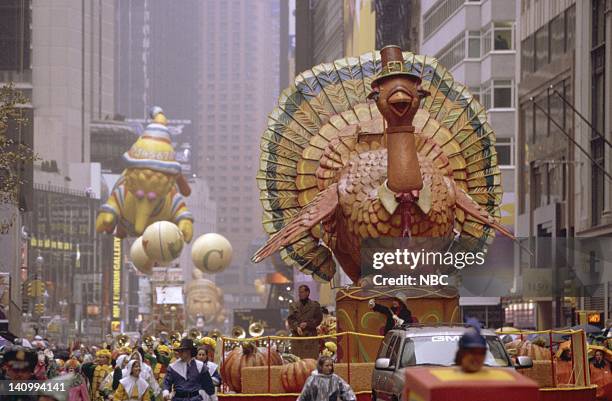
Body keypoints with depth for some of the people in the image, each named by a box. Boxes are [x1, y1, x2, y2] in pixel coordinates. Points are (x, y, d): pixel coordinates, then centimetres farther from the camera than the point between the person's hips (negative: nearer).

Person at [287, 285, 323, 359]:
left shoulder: (315, 305, 9)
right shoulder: (293, 306, 14)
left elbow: (319, 318, 2)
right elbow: (290, 319, 2)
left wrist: (307, 324, -11)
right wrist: (297, 327, -16)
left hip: (310, 335, -1)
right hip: (297, 337, 1)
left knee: (311, 359, -5)